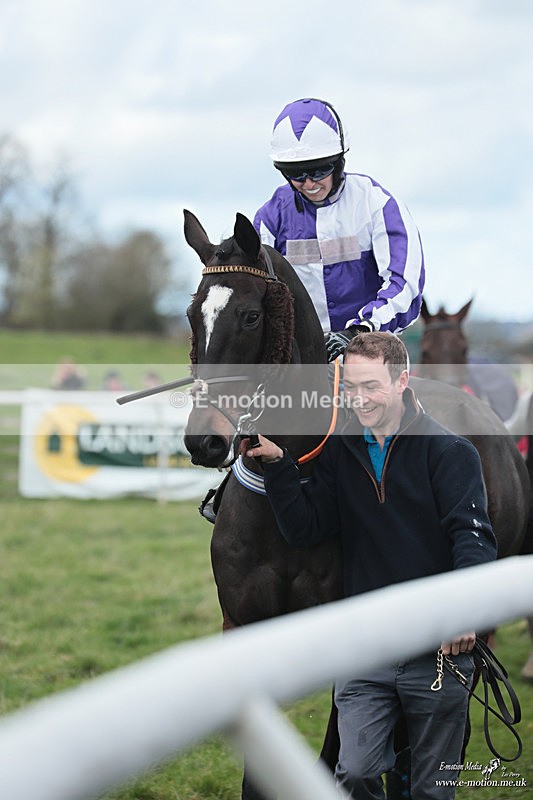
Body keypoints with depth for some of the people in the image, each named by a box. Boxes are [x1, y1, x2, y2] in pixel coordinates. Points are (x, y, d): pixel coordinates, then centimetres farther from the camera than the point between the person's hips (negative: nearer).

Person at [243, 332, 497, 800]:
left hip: (438, 653, -3)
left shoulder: (450, 452, -5)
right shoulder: (341, 453, 8)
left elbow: (472, 534, -16)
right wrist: (277, 466, -10)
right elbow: (304, 529, 2)